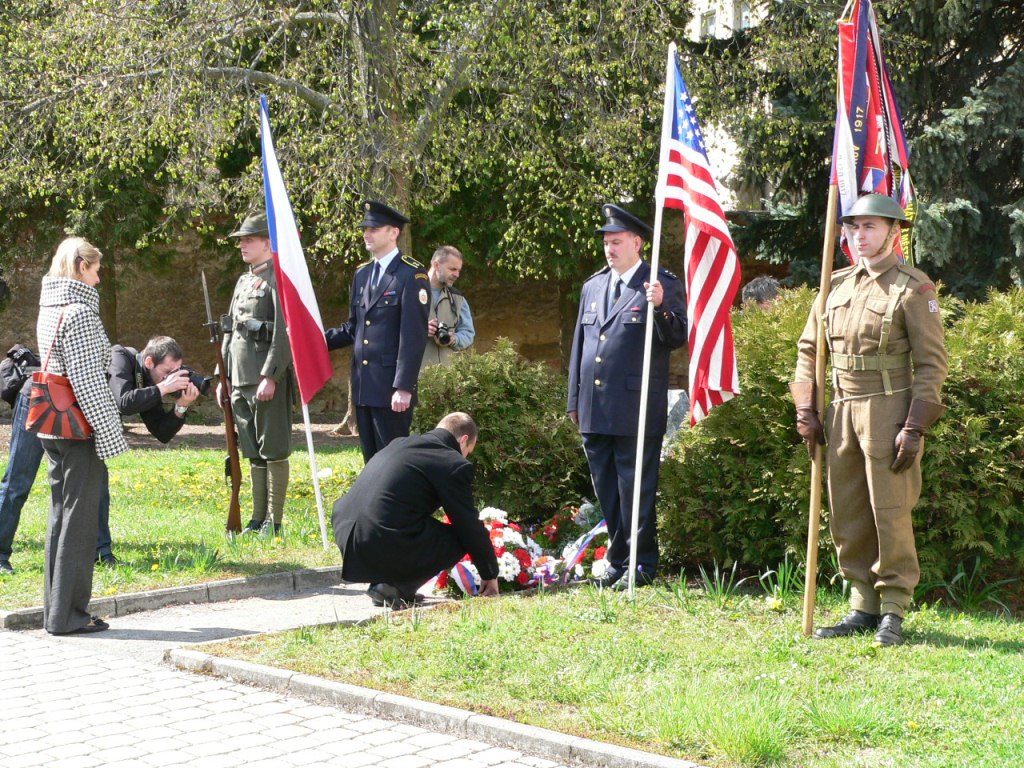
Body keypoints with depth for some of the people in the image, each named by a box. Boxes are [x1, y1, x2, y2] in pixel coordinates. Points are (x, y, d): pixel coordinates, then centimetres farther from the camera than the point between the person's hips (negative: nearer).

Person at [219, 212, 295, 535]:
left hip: (268, 379, -9)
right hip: (241, 381, 9)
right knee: (253, 452, 12)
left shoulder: (280, 278, -8)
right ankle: (258, 518, 18)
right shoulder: (243, 282, 19)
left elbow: (285, 331, -17)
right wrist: (223, 377, 18)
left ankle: (274, 521, 1)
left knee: (273, 451, -3)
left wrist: (270, 376, -22)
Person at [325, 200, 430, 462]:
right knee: (371, 461, 11)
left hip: (391, 387, -7)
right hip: (362, 385, 7)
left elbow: (414, 336, -15)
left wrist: (404, 387, -19)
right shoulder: (362, 274, 15)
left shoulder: (412, 275, -9)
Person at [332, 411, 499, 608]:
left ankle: (380, 583, 16)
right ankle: (397, 587, -4)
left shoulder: (398, 444, 22)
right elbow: (470, 526, 5)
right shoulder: (454, 465, -1)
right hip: (387, 547, -8)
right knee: (460, 539, 10)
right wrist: (490, 574, 20)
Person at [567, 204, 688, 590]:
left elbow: (677, 339, -8)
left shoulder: (663, 285, -2)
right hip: (594, 410, 6)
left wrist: (660, 307, -26)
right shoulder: (593, 286, 16)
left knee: (635, 488, -2)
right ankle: (618, 559, 22)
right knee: (606, 489, 12)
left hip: (637, 409, -6)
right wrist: (574, 399, 17)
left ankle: (641, 564, 6)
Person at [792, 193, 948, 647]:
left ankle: (893, 612, 6)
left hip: (888, 410, -6)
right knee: (847, 516, 8)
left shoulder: (912, 289, -5)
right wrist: (806, 412, 10)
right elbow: (808, 349, 18)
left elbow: (932, 363, -8)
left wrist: (914, 429, -13)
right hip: (842, 411, 6)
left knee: (890, 513, -3)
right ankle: (864, 606, 17)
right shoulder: (837, 286, 12)